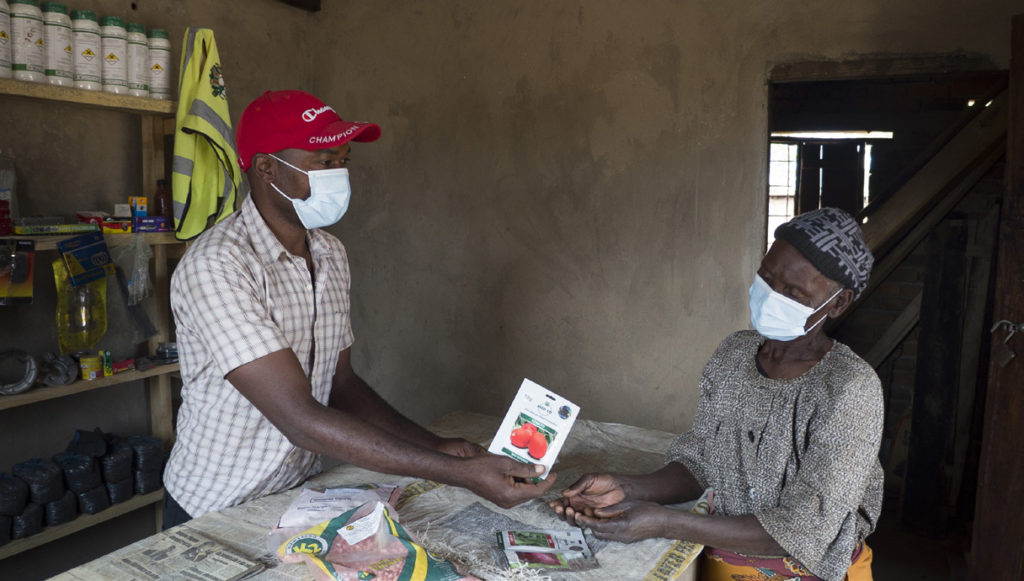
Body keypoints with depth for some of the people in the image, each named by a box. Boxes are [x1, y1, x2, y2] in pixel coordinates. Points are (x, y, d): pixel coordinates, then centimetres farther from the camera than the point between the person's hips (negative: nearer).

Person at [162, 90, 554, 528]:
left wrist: (434, 446, -6)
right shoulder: (215, 266, -22)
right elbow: (301, 420, -27)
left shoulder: (332, 255, 3)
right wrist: (458, 473, -30)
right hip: (214, 513, -5)